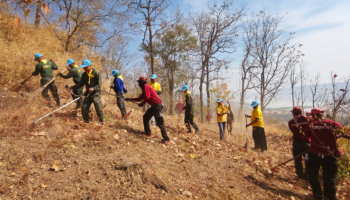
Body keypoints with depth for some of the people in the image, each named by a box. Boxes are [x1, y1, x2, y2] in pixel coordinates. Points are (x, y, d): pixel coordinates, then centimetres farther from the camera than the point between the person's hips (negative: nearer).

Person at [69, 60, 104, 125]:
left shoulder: (96, 73, -7)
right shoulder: (84, 74, 9)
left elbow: (99, 84, -11)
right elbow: (81, 83, 12)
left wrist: (93, 88, -27)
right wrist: (72, 87, 0)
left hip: (96, 94, -5)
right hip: (88, 94, 6)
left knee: (99, 109, -8)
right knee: (84, 108, 3)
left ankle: (101, 123, 7)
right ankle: (86, 123, 19)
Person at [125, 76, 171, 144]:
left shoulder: (146, 86, -8)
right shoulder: (145, 88, 22)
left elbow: (147, 97, -19)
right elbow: (140, 98, 25)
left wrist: (142, 104, -5)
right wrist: (130, 99, 22)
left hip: (157, 105, -10)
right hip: (154, 106, 10)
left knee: (160, 123, -11)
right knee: (145, 117, 20)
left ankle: (166, 139, -8)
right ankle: (148, 132, 29)